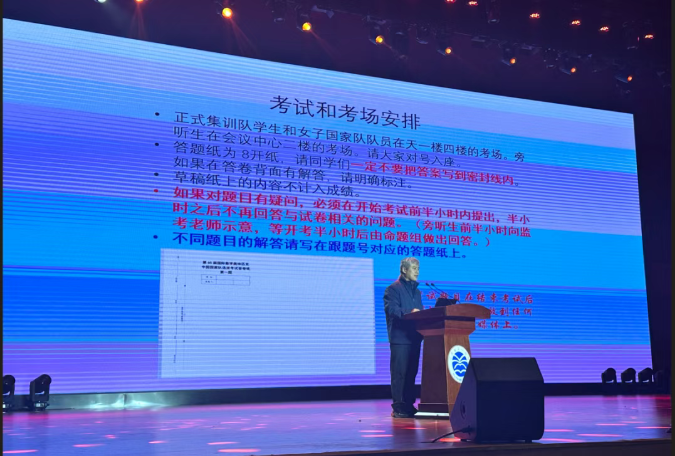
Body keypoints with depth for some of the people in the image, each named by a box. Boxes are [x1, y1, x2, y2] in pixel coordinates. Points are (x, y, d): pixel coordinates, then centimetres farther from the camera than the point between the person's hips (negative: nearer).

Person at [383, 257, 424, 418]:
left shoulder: (416, 291, 23)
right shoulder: (393, 289, -3)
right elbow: (391, 310, -16)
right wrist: (409, 313, -30)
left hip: (414, 337, 8)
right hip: (400, 337, -8)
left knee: (411, 372, 9)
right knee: (399, 372, -7)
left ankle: (409, 405, 15)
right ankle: (398, 407, -5)